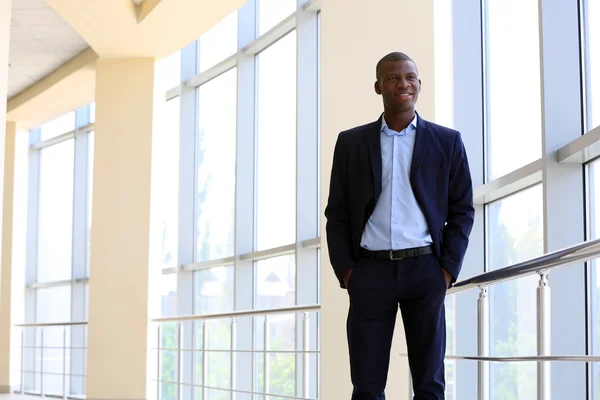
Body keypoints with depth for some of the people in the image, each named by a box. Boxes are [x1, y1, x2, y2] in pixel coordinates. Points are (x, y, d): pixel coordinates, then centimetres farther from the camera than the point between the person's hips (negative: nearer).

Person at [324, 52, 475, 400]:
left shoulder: (447, 142, 6)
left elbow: (463, 210, 7)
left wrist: (449, 268, -3)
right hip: (369, 271, 0)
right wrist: (344, 270, -2)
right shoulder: (351, 142, 8)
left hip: (425, 270, 0)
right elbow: (337, 211, 8)